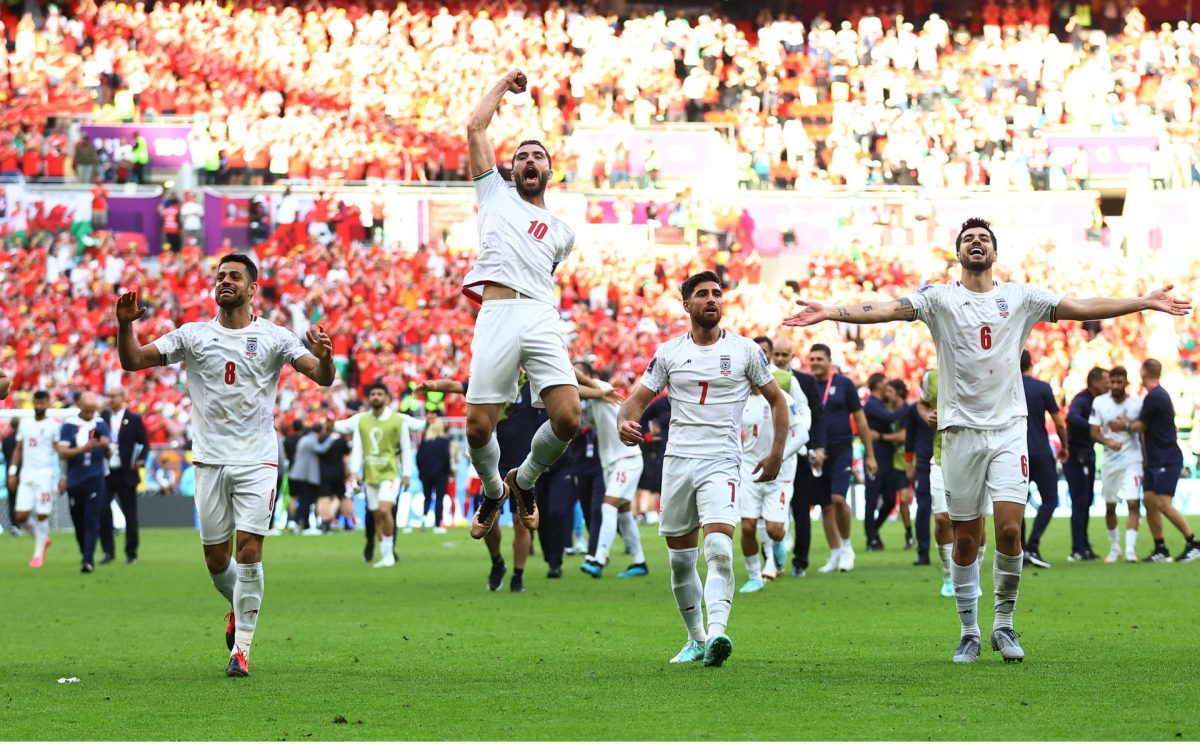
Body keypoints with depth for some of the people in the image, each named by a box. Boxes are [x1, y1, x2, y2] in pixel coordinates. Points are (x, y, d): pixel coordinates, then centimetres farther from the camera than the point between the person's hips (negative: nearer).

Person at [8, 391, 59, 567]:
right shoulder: (25, 425, 12)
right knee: (21, 516, -2)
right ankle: (42, 538, 23)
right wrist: (12, 472, 9)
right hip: (26, 476, 4)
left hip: (45, 475, -4)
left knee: (42, 516, -5)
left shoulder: (53, 426, -2)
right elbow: (18, 449, 17)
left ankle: (38, 554, 5)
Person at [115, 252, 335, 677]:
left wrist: (324, 358, -28)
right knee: (216, 558, 5)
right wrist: (125, 326, -14)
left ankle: (242, 647, -4)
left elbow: (322, 378, -5)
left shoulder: (274, 338, 1)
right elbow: (133, 361, 4)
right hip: (210, 461, 2)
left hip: (257, 461, -2)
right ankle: (240, 608, 37)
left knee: (249, 550, -12)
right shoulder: (193, 335, 6)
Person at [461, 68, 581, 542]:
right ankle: (493, 491, 22)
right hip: (496, 318, -1)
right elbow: (475, 128, 21)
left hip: (541, 318, 2)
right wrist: (505, 84, 30)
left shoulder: (562, 232, 27)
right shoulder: (496, 196, 23)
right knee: (479, 428, -9)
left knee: (568, 419, -16)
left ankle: (524, 480, 13)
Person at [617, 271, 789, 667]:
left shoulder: (744, 350, 3)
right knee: (681, 560, 7)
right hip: (677, 460, 3)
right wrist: (626, 420, -14)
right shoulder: (668, 352, 8)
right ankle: (695, 639, 22)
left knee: (719, 552, -22)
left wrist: (776, 453, 4)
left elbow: (776, 399, 12)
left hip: (721, 463, -3)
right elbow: (638, 397, 9)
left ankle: (716, 634, -34)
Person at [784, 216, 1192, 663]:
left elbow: (1082, 308, 6)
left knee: (1009, 529, -10)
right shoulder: (939, 299, 2)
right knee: (966, 539, 2)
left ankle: (1004, 626, 6)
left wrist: (1144, 303, 1)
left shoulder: (1020, 298, 8)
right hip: (961, 429, -1)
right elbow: (886, 310, -10)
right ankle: (969, 633, 13)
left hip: (1008, 428, 1)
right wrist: (829, 313, -24)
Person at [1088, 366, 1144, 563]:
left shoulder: (1137, 403, -3)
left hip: (1133, 460, -2)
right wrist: (1108, 442, -22)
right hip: (1110, 461, 2)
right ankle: (1114, 548, 27)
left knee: (1133, 503, -14)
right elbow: (1094, 432, -4)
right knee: (1109, 506, 10)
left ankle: (1130, 549, -14)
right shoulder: (1100, 403, -2)